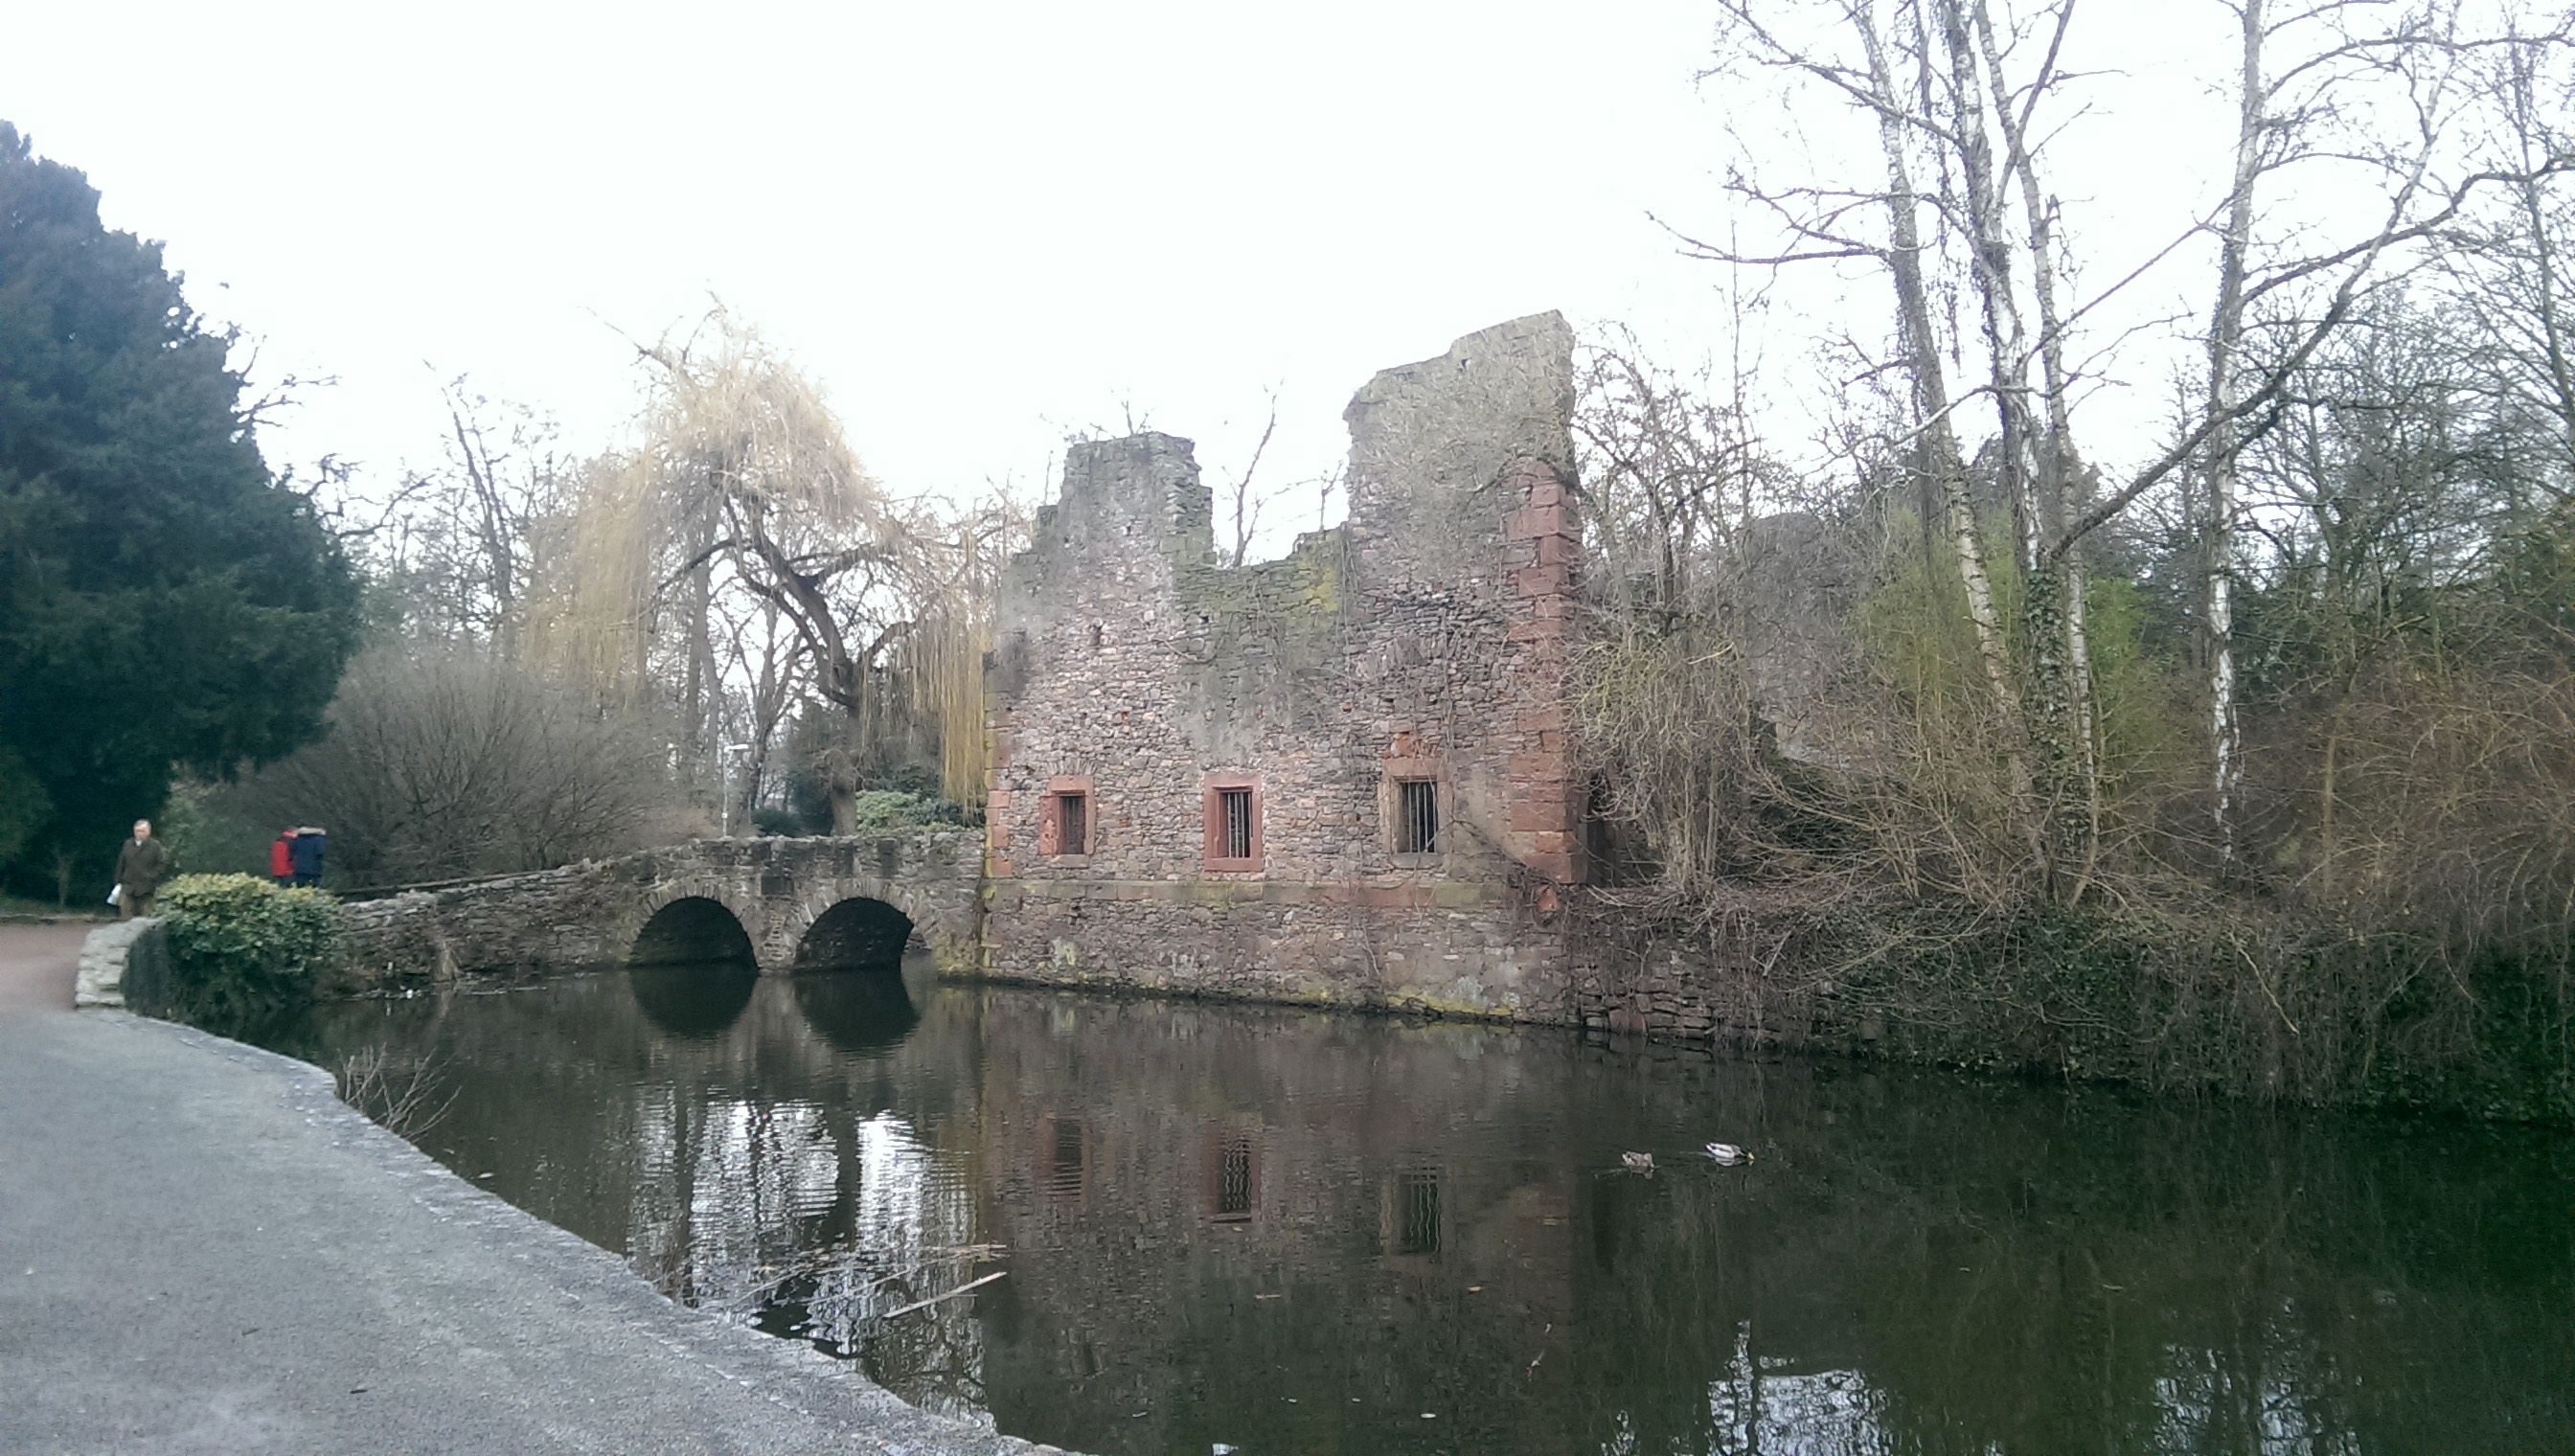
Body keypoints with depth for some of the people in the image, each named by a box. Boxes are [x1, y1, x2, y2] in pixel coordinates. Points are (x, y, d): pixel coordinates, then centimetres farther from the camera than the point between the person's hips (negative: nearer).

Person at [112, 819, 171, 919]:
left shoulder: (155, 846, -3)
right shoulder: (128, 844, 8)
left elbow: (164, 862, -5)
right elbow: (120, 863, 12)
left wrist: (152, 875, -10)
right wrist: (118, 881, 9)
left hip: (146, 888, -3)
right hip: (128, 886, 3)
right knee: (125, 910, -4)